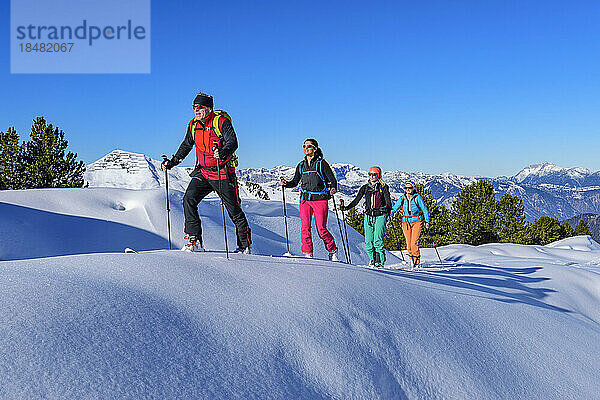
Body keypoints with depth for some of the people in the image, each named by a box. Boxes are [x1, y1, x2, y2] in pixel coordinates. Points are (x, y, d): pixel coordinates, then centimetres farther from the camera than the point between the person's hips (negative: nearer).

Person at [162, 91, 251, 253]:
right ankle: (195, 241, -10)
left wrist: (223, 152, -45)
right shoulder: (193, 125, 6)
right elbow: (186, 145, 21)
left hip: (223, 172, -5)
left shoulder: (221, 121, -12)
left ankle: (245, 246, 16)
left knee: (234, 210, 1)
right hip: (202, 172, 5)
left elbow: (233, 142, -24)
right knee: (189, 199, -15)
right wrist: (173, 161, 15)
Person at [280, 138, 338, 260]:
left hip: (320, 199, -4)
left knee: (321, 229, -6)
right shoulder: (301, 165, 15)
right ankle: (308, 254, 2)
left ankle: (332, 251, 15)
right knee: (305, 228, -6)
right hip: (305, 199, 4)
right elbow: (295, 182, 22)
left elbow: (332, 180, 0)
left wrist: (333, 189, -21)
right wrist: (286, 183, 2)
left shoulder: (321, 163, 2)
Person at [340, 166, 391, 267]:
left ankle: (380, 262, -9)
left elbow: (388, 201, -6)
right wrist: (346, 208, -3)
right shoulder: (365, 187, 12)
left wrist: (387, 207, -27)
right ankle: (372, 259, 18)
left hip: (380, 216, -4)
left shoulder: (383, 187, 2)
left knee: (378, 241, -15)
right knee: (368, 242, -1)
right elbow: (356, 200, 10)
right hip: (368, 216, 4)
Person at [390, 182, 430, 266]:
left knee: (414, 243, -14)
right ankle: (412, 259, 19)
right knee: (408, 244, 3)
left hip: (417, 222, -3)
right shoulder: (402, 198, 5)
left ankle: (417, 262, -7)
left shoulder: (417, 197, -3)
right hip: (406, 223, 3)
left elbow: (425, 209, 1)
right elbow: (395, 208, 5)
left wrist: (427, 221, -5)